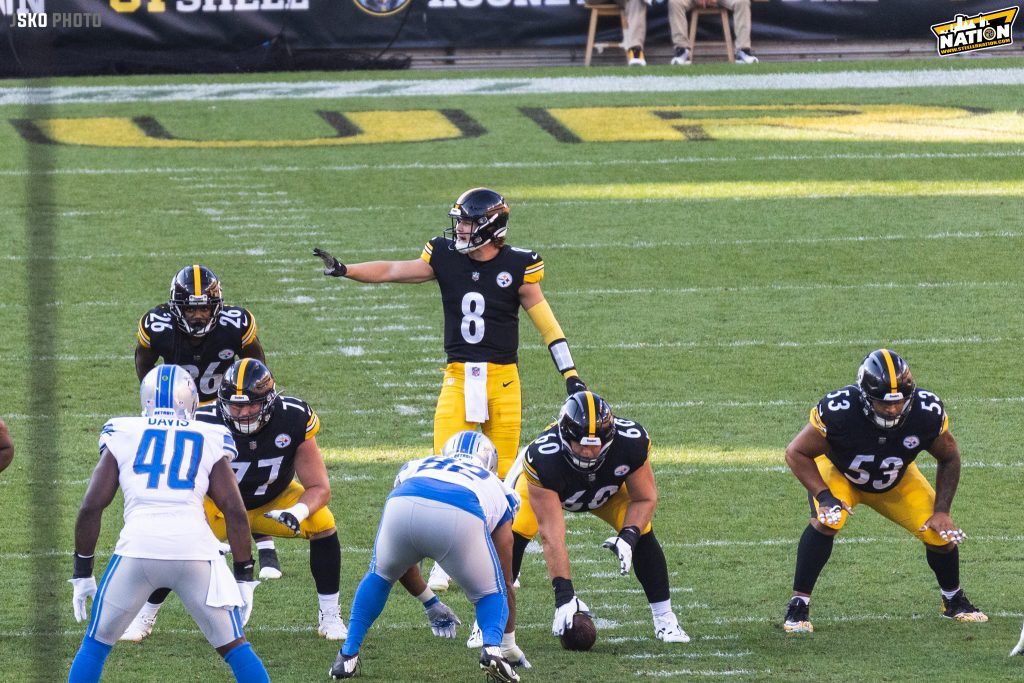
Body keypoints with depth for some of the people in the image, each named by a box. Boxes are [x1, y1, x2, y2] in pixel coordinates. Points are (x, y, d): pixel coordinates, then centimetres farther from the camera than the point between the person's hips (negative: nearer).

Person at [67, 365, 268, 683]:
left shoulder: (123, 437, 16)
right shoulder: (209, 442, 16)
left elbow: (91, 507, 10)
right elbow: (235, 512, 9)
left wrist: (82, 573, 17)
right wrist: (244, 576, 15)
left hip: (137, 548, 0)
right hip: (195, 548, 0)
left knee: (95, 644, 18)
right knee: (234, 647, 13)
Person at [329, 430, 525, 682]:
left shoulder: (415, 467, 44)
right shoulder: (498, 490, 39)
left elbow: (400, 563, 49)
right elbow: (505, 582, 44)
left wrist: (431, 604, 64)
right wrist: (509, 646, 54)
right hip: (460, 517, -2)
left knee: (380, 576, 33)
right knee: (491, 593, 24)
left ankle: (348, 655, 25)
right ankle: (493, 648, -4)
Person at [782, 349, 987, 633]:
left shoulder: (927, 413, -30)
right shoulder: (839, 411, -39)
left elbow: (949, 459, -9)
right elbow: (797, 453, -24)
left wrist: (942, 511, -15)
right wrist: (823, 496, -35)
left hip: (896, 481, 3)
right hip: (838, 473, -3)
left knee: (941, 532, -8)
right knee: (827, 521, -32)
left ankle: (954, 601, 23)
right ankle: (798, 605, -17)